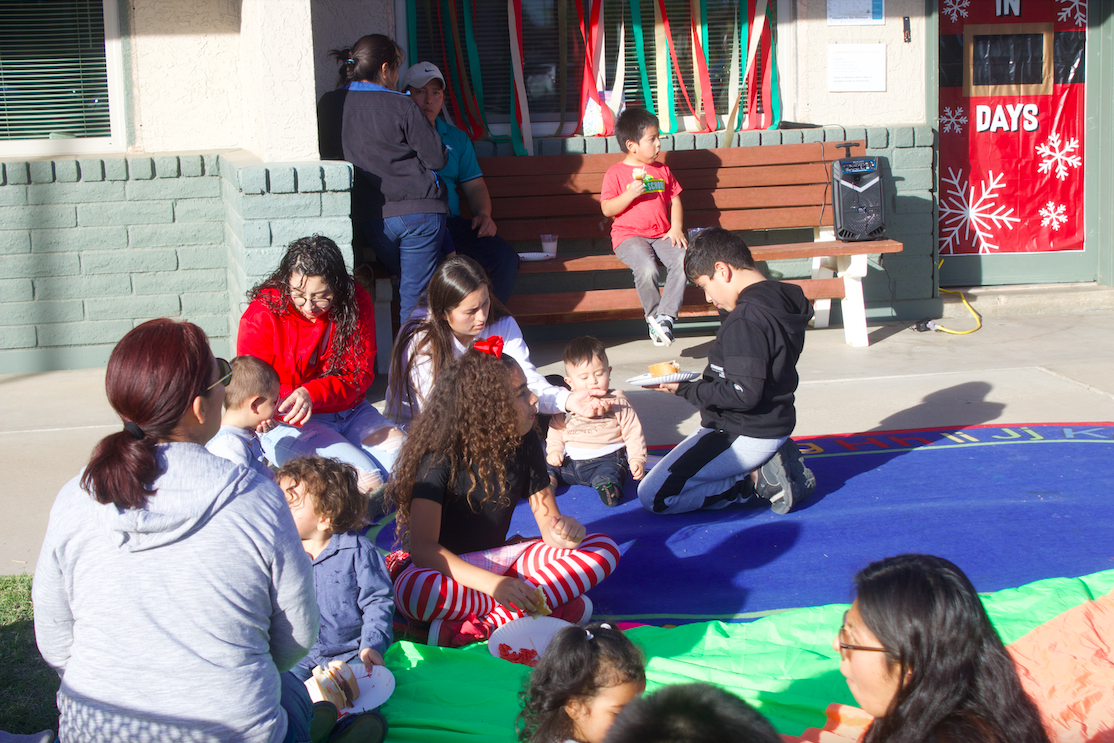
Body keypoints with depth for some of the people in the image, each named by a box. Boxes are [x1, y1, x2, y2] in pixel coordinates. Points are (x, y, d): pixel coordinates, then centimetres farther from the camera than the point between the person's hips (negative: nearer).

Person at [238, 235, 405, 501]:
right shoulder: (261, 315, -13)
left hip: (349, 412, 4)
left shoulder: (356, 303, -5)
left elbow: (360, 375, -7)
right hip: (289, 425, -4)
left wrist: (312, 394, -28)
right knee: (366, 480, -27)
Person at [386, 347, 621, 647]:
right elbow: (422, 546, -29)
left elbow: (548, 522, -2)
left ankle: (483, 624, -27)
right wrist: (492, 584, -42)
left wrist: (565, 532, -28)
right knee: (411, 590, -41)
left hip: (499, 559, 6)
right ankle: (556, 607, -28)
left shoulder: (525, 443, -4)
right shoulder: (441, 457, -21)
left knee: (604, 550, -12)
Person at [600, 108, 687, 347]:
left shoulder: (662, 170, 18)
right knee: (647, 268, -34)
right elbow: (607, 209, -4)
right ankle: (653, 316, -12)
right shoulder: (616, 173, 1)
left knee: (683, 260, -27)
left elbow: (674, 201, 20)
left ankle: (666, 315, -25)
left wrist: (676, 228, 3)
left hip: (661, 234, 5)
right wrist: (630, 194, -18)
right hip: (629, 235, -4)